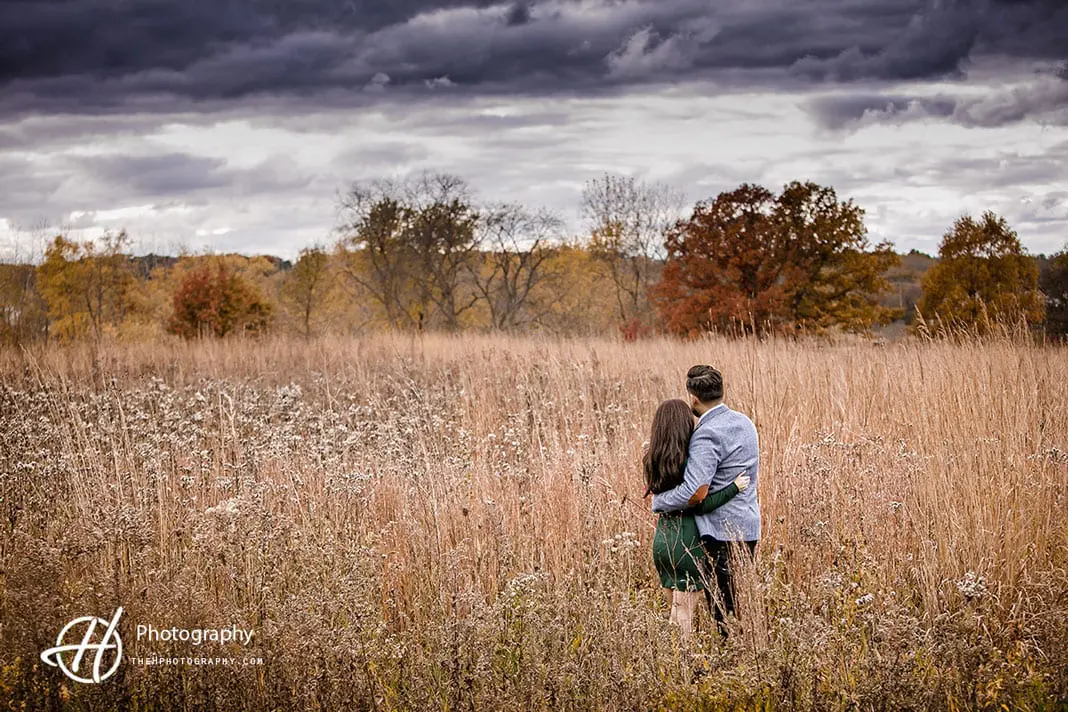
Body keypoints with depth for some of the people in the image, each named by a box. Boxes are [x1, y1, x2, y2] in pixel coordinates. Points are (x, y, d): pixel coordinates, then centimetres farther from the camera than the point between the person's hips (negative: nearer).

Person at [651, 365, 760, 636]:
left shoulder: (707, 435, -18)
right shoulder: (744, 423, 10)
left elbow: (693, 492, -27)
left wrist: (658, 500, -7)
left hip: (721, 533, -9)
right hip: (748, 527, 9)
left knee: (723, 611, -2)